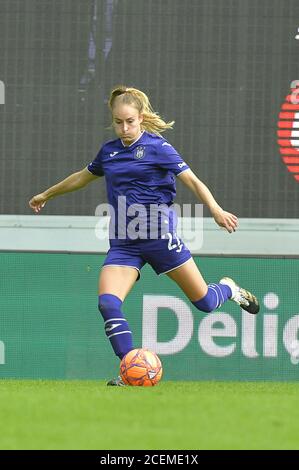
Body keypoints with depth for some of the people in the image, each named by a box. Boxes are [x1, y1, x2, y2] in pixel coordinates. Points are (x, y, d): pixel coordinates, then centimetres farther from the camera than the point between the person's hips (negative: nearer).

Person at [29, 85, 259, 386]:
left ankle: (229, 288, 38)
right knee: (107, 304, -19)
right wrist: (46, 195, 41)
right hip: (123, 244, 4)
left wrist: (216, 210, -29)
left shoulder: (157, 147, -6)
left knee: (204, 302, 1)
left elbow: (192, 181, -13)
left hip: (159, 236, -4)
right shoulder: (109, 151, 10)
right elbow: (83, 177, 29)